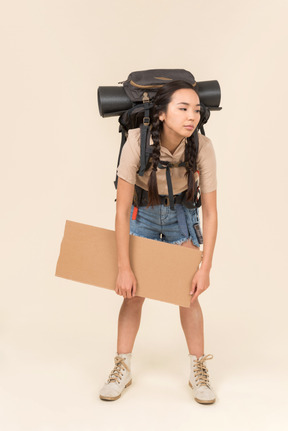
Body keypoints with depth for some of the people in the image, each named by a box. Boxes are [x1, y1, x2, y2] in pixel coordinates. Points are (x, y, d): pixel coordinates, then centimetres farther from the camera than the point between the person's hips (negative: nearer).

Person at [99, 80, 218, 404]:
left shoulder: (202, 146, -27)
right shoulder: (138, 141, -31)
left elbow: (210, 213, -20)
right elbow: (122, 209, -26)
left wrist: (205, 268, -21)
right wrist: (124, 268, -26)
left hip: (181, 214, 1)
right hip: (142, 211, -1)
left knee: (188, 292, -3)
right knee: (133, 292, -1)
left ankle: (198, 370, 13)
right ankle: (122, 368, 14)